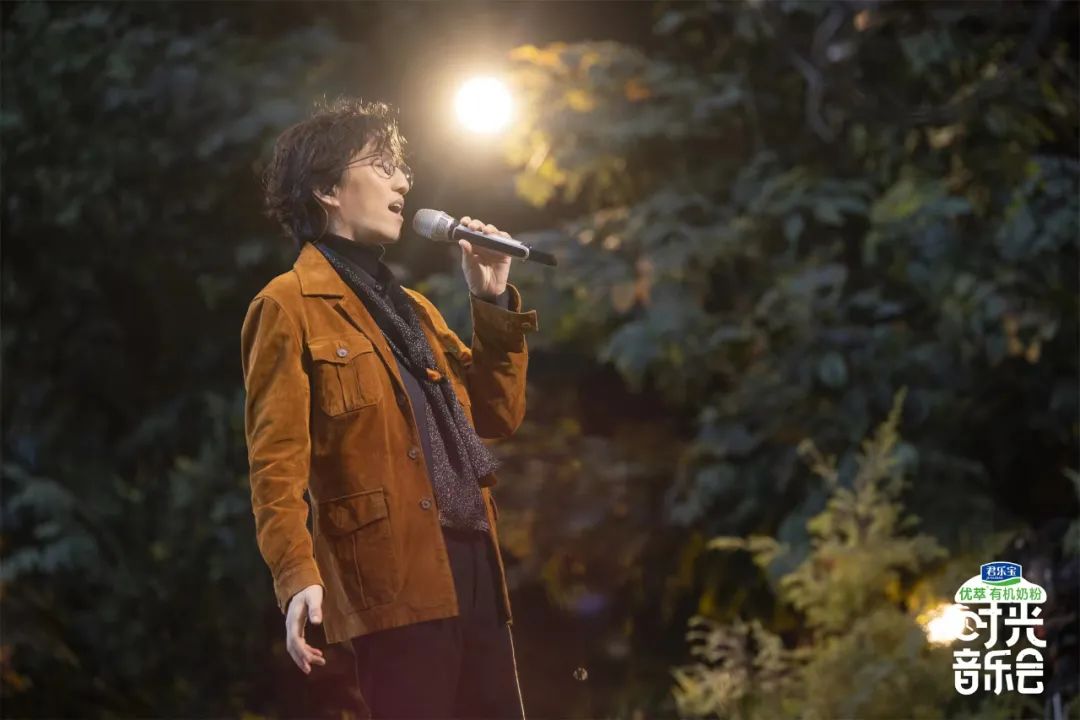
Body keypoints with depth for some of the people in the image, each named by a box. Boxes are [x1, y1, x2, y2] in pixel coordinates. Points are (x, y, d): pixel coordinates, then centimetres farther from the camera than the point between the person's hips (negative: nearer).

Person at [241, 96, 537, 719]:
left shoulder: (411, 307, 23)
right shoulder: (291, 306, -1)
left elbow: (497, 418, 21)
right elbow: (277, 460, -10)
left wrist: (494, 303, 12)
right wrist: (298, 576, -22)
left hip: (474, 574, 8)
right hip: (396, 586, -8)